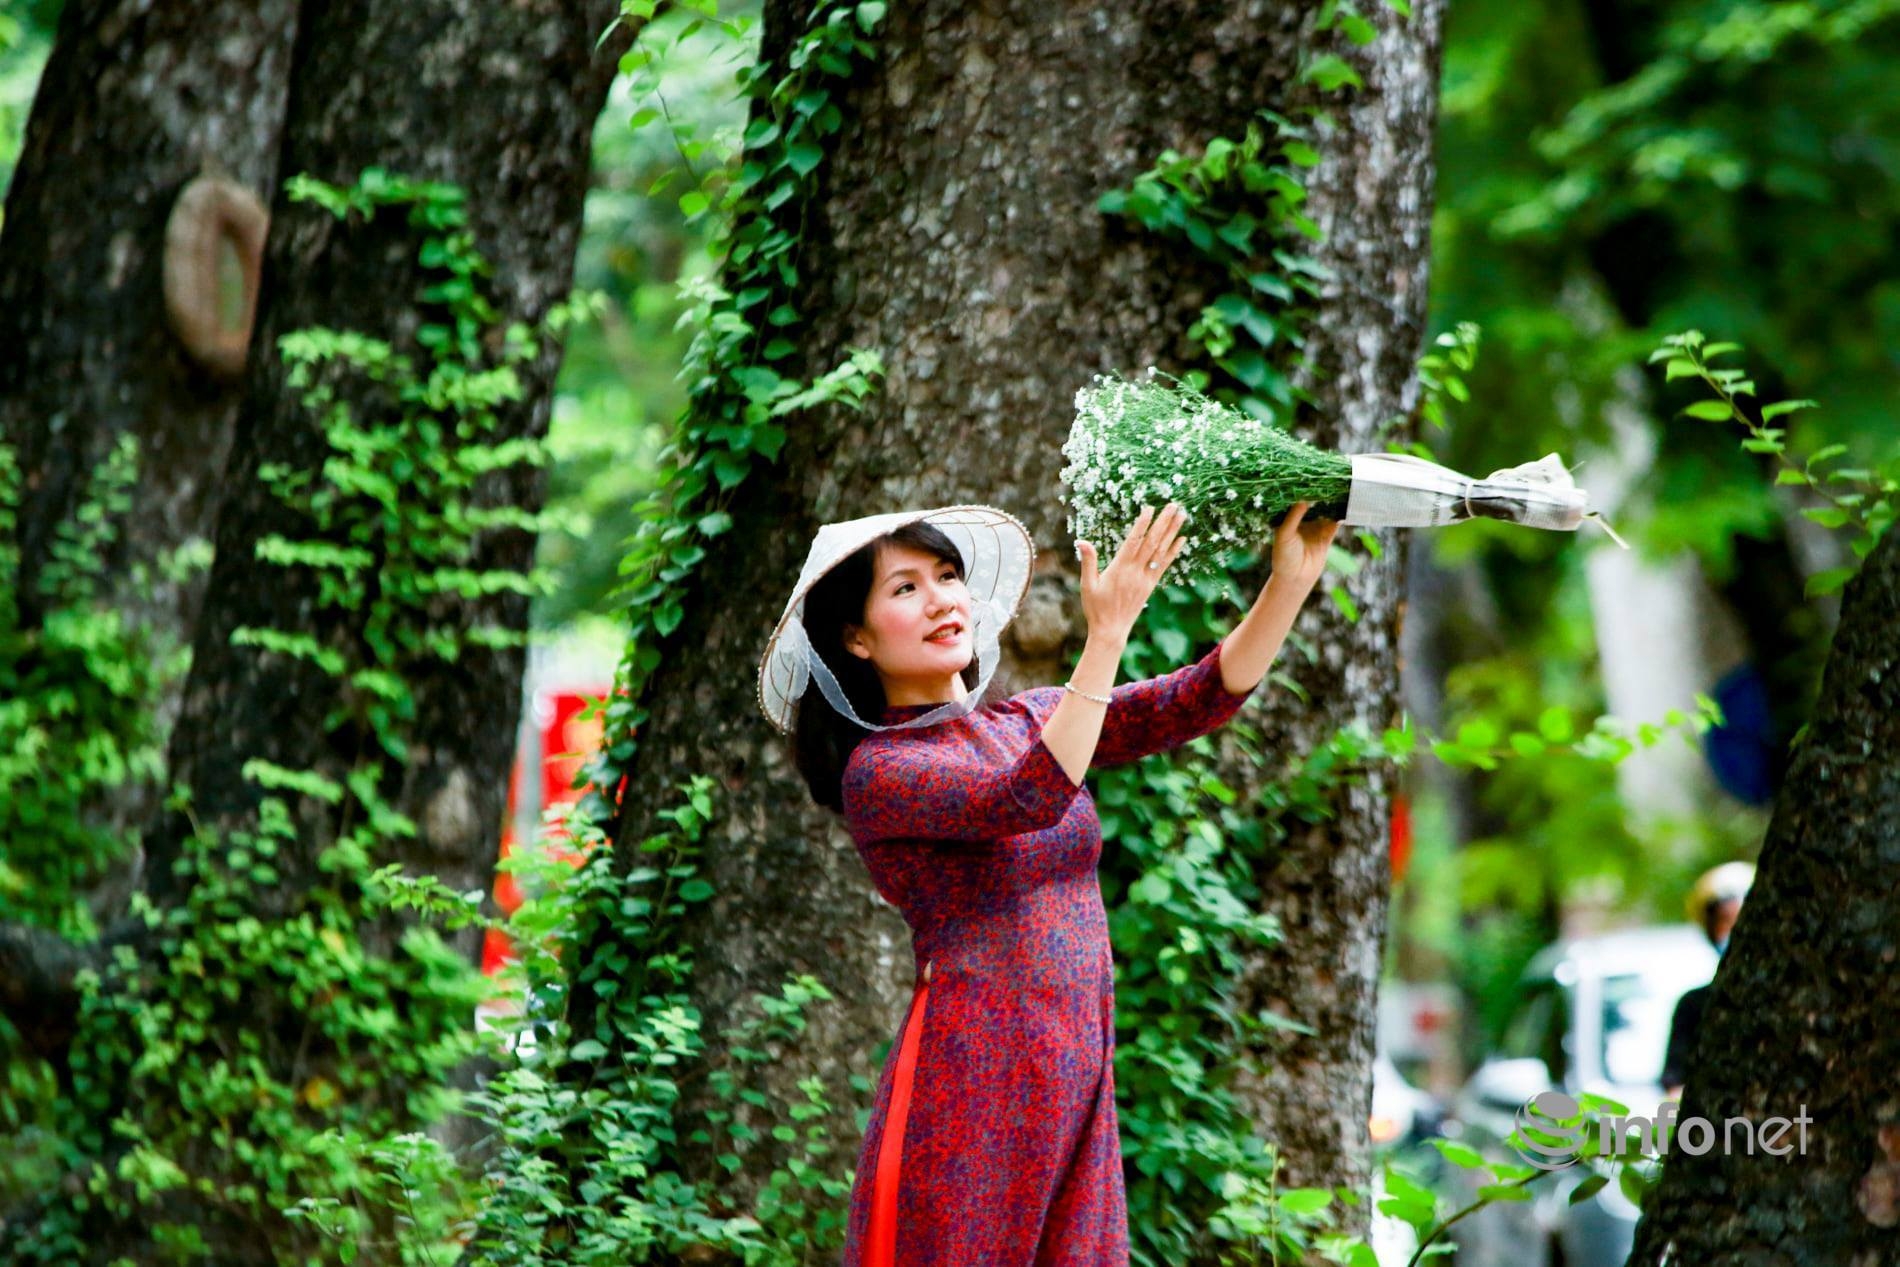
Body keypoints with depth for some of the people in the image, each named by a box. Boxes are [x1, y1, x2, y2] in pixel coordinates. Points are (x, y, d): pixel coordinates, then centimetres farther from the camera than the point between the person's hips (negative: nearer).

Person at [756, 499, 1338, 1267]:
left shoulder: (1031, 723, 13)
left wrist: (1293, 577, -13)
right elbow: (1028, 801, -24)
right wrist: (1107, 635, -29)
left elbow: (1198, 700, 1)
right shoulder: (877, 771, -7)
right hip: (967, 1088, -6)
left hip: (1078, 1087, 6)